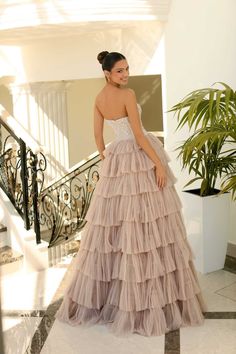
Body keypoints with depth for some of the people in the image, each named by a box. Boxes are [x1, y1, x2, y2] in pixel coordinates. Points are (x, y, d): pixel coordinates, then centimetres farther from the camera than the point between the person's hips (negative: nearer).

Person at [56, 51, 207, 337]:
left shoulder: (98, 98, 9)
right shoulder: (127, 94, -13)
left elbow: (97, 135, 12)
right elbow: (138, 135, -18)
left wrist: (106, 161, 21)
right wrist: (159, 163, -15)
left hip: (116, 160, 8)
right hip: (139, 158, -7)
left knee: (113, 225, 13)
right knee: (148, 225, -2)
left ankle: (99, 293, 23)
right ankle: (151, 299, 5)